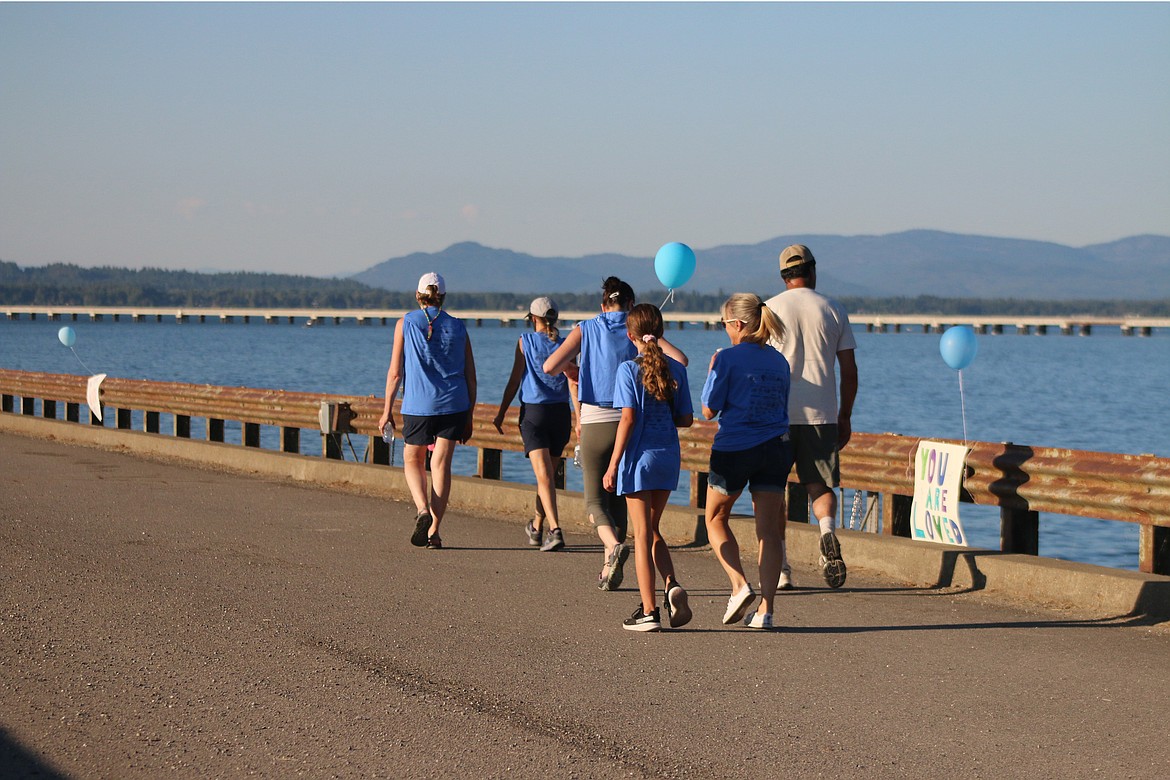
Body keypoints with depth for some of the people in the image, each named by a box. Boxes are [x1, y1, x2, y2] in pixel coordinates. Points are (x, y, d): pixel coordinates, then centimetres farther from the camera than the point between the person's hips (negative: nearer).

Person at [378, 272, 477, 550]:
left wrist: (387, 409, 6)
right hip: (453, 404, 1)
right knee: (441, 464, 4)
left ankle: (423, 510, -10)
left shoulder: (406, 324, 0)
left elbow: (395, 371, -2)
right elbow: (470, 377, 6)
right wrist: (468, 417, 12)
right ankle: (434, 530, -2)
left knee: (413, 461, 16)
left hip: (417, 405, -1)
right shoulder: (458, 328, 5)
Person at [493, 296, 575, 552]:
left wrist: (501, 414, 5)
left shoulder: (526, 341, -2)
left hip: (533, 413, -3)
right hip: (560, 413, 3)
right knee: (547, 474, 18)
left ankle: (555, 530, -28)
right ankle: (537, 529, 33)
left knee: (544, 474, -11)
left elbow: (514, 381, -2)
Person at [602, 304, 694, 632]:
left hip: (639, 457, -4)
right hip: (668, 457, 4)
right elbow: (686, 419, 5)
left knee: (642, 533, 2)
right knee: (652, 529, 19)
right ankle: (672, 586, -2)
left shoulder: (629, 369, -9)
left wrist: (613, 466, -10)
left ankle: (649, 611, 2)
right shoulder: (676, 369, 3)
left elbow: (628, 419, -14)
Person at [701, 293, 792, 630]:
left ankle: (739, 586, -2)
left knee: (716, 518, 15)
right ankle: (766, 608, -1)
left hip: (734, 447, -4)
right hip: (775, 449, 5)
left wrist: (712, 369, 5)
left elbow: (709, 410, -6)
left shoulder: (728, 358, -9)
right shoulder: (779, 361, 8)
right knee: (769, 528, 4)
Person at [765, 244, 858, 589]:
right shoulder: (834, 310, 6)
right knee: (821, 486, 9)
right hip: (821, 415, 1)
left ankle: (780, 568, 7)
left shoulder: (769, 309, 0)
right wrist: (845, 417, 15)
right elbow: (849, 370, 6)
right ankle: (827, 530, -23)